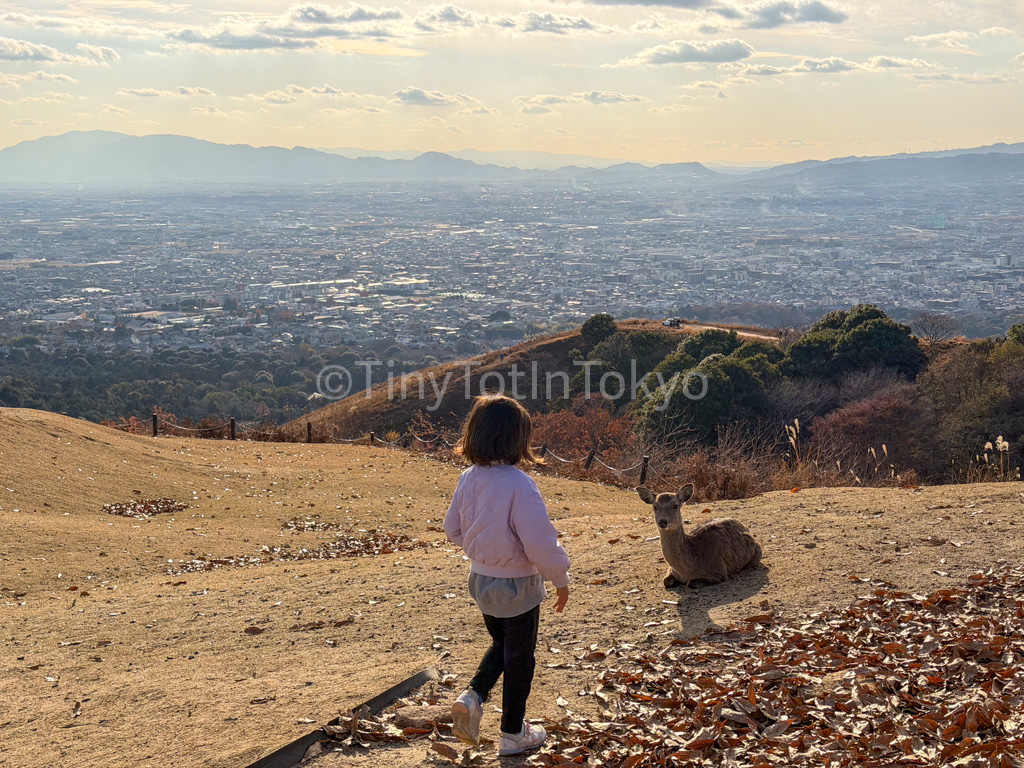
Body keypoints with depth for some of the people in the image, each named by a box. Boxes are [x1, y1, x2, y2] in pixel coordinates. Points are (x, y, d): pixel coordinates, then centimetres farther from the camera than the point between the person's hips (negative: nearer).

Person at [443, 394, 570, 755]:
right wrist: (560, 578, -11)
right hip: (517, 585, -6)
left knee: (501, 644, 27)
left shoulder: (468, 479, -7)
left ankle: (472, 696, 6)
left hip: (480, 578, 6)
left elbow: (453, 529, 4)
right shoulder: (519, 485, -27)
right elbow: (541, 544, -27)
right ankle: (513, 733, 27)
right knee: (519, 658, 13)